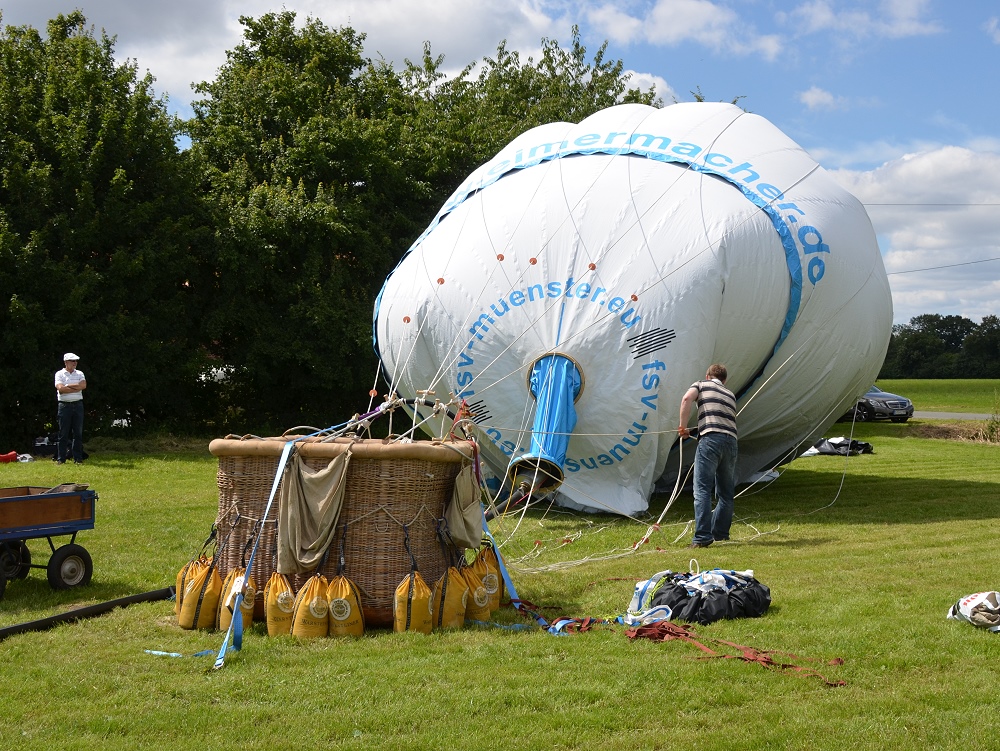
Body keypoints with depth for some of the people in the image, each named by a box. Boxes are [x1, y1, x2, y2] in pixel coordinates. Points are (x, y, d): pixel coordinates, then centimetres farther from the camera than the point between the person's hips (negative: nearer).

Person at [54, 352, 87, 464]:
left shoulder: (79, 374, 12)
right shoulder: (59, 374, 2)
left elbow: (83, 385, -6)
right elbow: (60, 388, -14)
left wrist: (68, 386, -8)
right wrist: (77, 388, -9)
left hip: (78, 405, 3)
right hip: (64, 405, -3)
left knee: (78, 433, 2)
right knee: (63, 433, -1)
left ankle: (78, 458, 6)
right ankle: (61, 458, 2)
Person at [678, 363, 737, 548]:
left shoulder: (701, 385, 16)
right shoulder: (730, 394, 30)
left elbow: (687, 398, -4)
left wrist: (683, 426, 2)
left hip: (710, 439, -5)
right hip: (731, 440, 5)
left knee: (702, 490, -9)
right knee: (726, 493, 16)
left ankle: (702, 537, -18)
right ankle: (720, 532, 20)